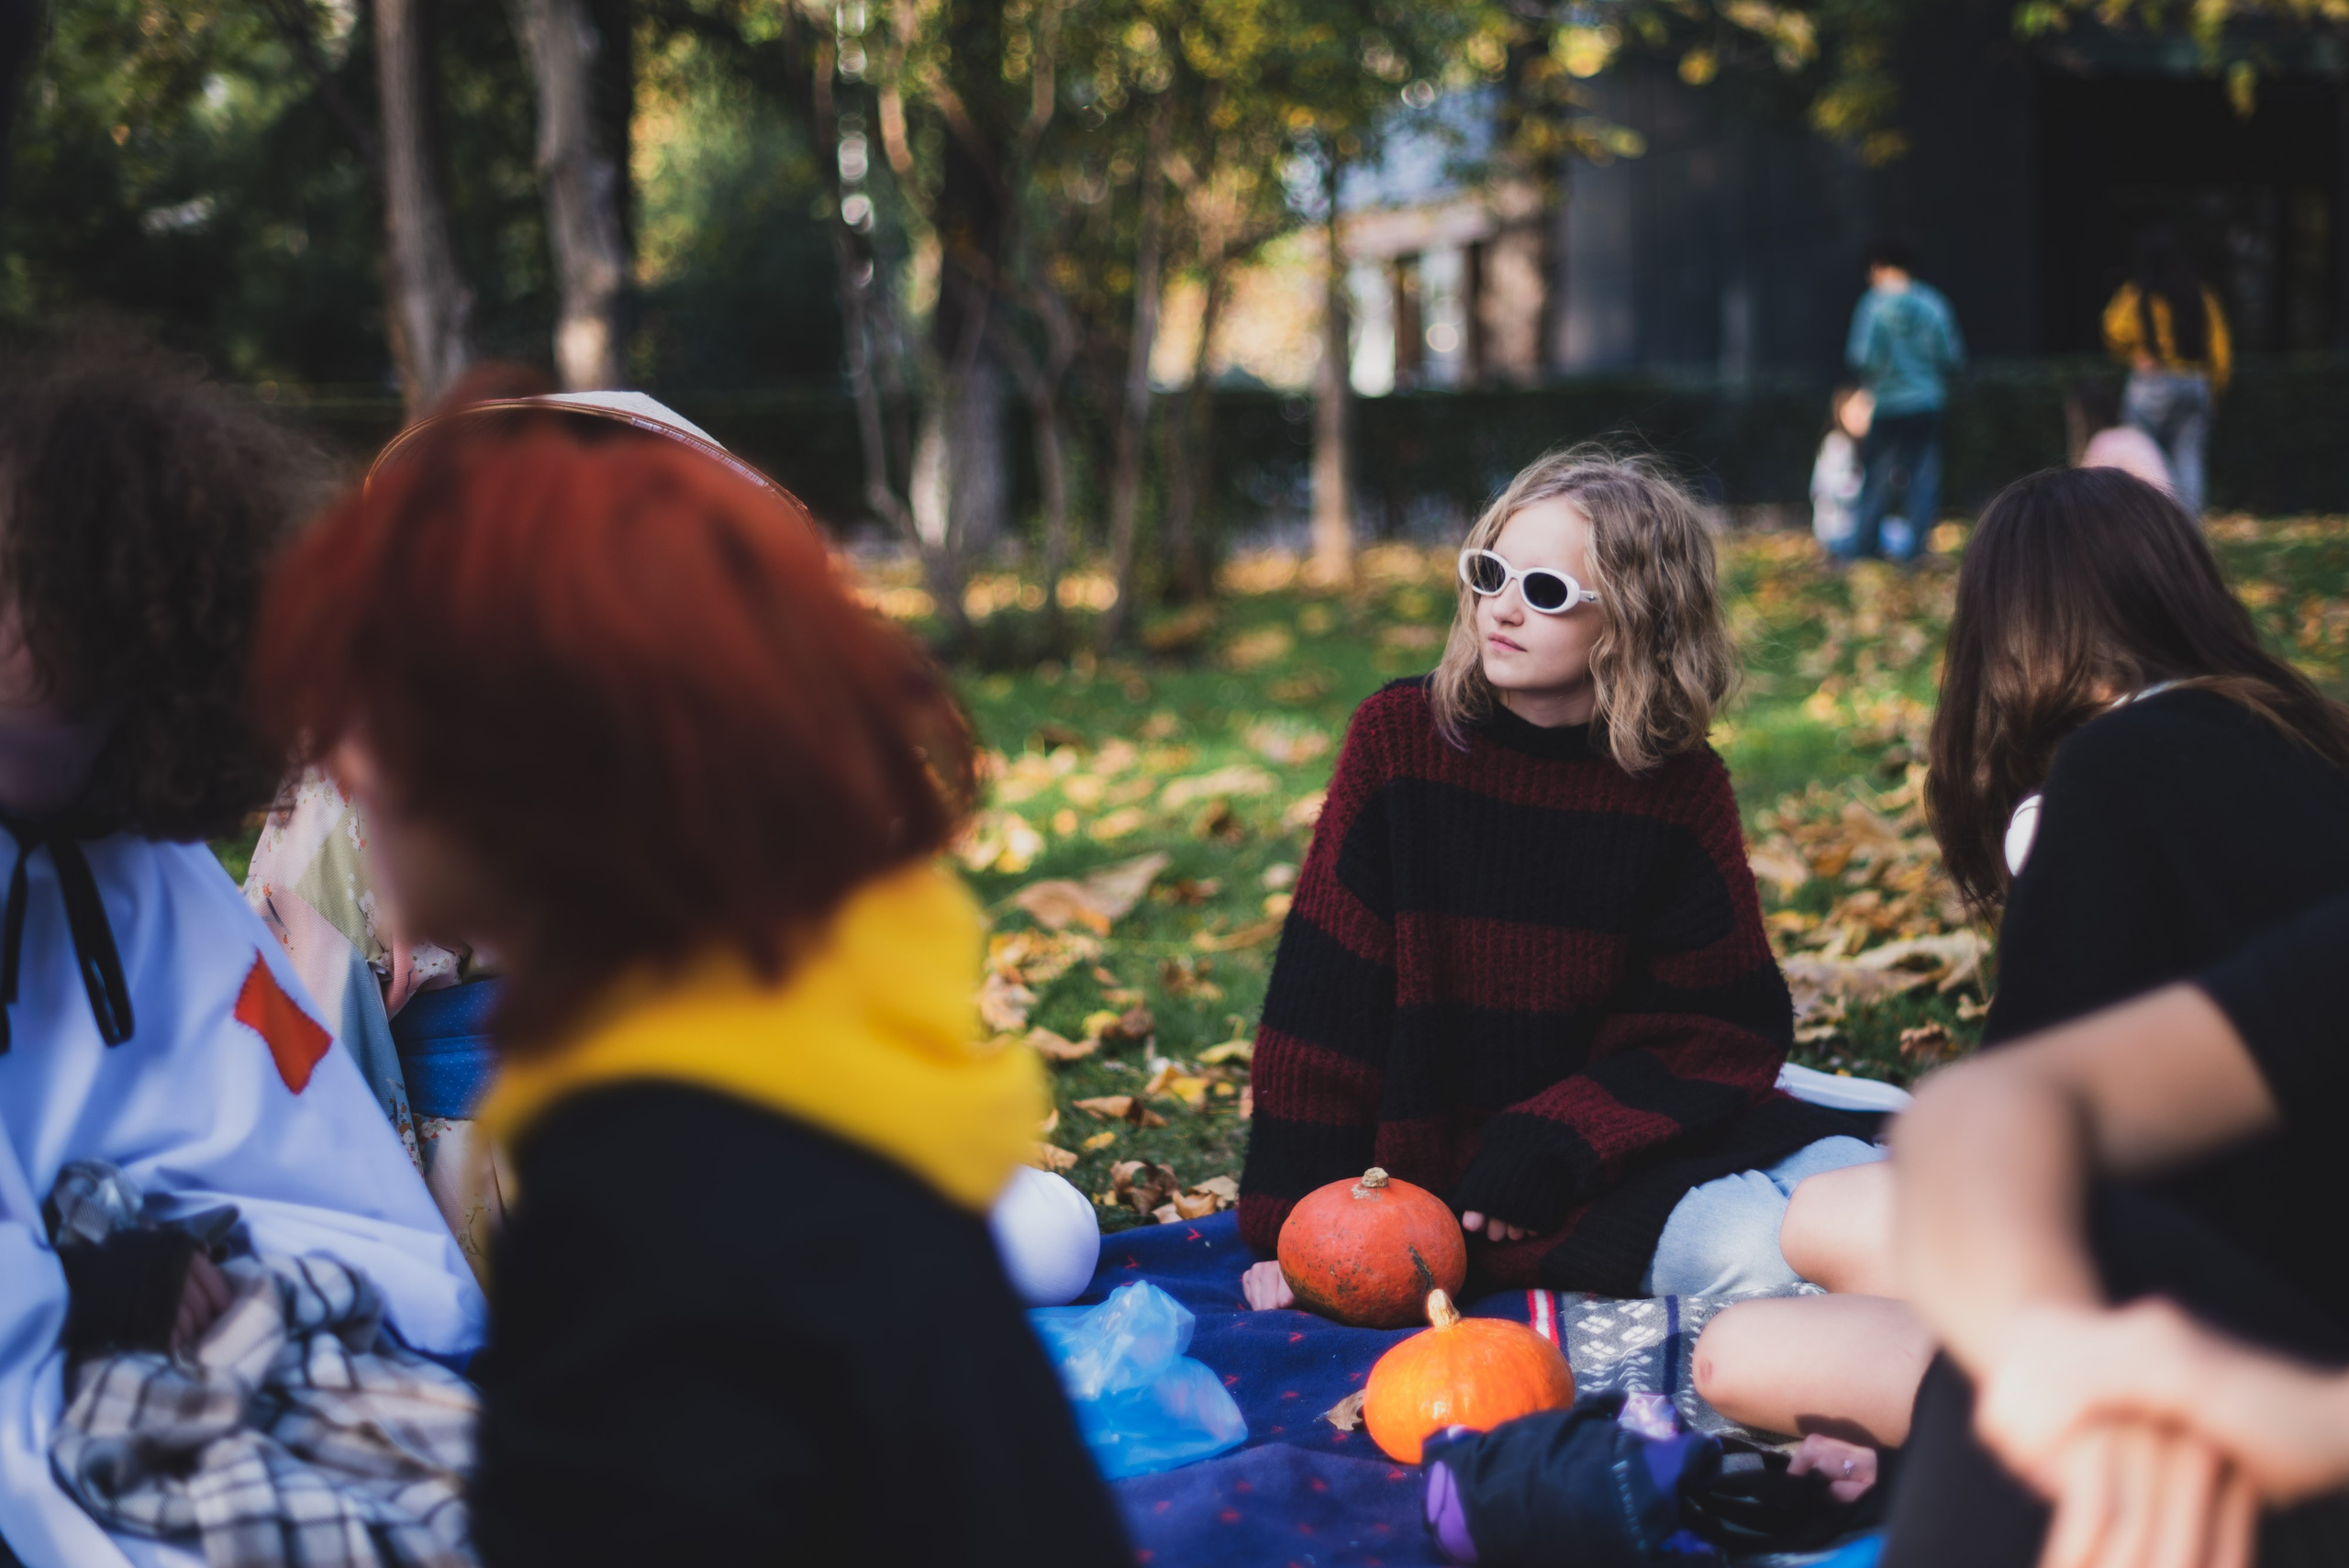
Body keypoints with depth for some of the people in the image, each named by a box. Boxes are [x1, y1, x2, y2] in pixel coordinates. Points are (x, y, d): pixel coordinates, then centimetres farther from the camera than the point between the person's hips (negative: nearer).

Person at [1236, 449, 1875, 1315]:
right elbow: (1324, 996, -7)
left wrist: (1551, 1143, -20)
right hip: (1447, 1143, -3)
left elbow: (1719, 1022, -4)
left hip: (1624, 1121, 3)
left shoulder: (1681, 784, -3)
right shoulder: (1399, 737, -8)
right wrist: (1297, 1224, -10)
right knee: (1748, 1252, -26)